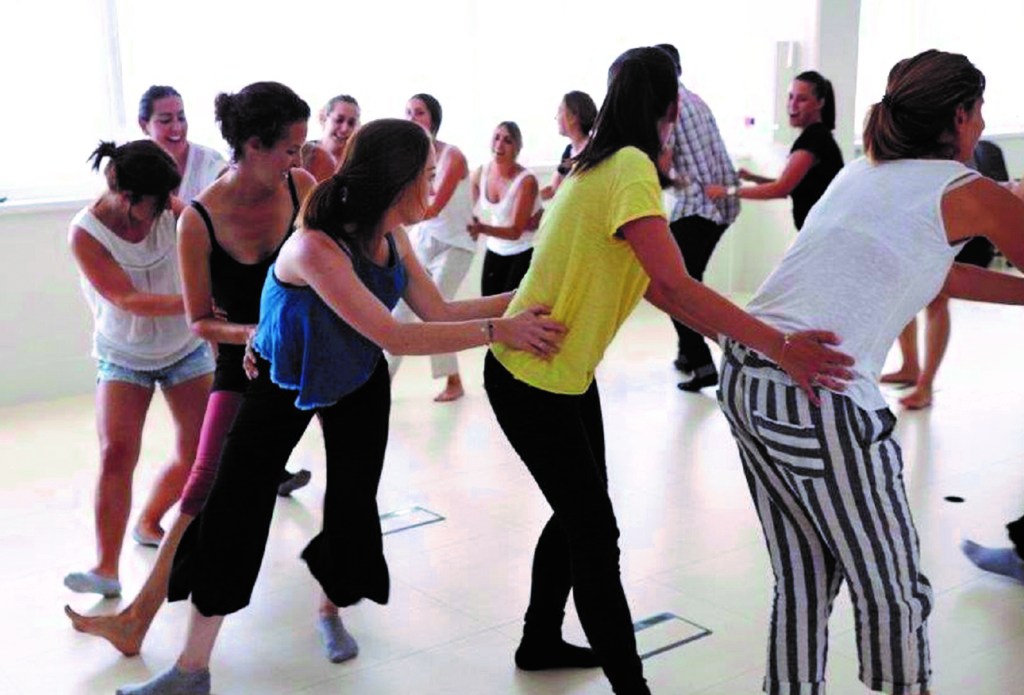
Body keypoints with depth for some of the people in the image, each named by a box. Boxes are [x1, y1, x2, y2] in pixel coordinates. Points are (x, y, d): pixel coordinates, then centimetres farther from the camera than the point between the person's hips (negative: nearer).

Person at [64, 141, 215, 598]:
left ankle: (149, 522, 29)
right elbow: (128, 300, -27)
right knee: (116, 453, -16)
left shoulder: (168, 209, -13)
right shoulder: (85, 233, -21)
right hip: (123, 357, -3)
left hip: (185, 347, 3)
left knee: (198, 453, 2)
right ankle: (106, 570, -10)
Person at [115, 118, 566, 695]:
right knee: (236, 504, -7)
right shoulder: (315, 247, -37)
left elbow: (439, 312, -7)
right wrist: (498, 330, -39)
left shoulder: (391, 237, -13)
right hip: (283, 384, -5)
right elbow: (394, 337, -39)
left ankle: (333, 607, 34)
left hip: (358, 382, 6)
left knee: (354, 502, 3)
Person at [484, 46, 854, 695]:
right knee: (596, 533, -3)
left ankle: (542, 641, 37)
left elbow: (656, 287, 4)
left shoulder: (606, 166, 8)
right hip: (530, 378, -10)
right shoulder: (631, 167, -22)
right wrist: (778, 344, -36)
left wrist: (751, 338, 0)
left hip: (570, 370, 10)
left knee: (578, 514, 19)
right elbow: (677, 286, -33)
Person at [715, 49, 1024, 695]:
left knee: (802, 581, 18)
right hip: (819, 397, -8)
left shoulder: (863, 173, 20)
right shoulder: (968, 192, 0)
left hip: (745, 375, 8)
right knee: (893, 590, 8)